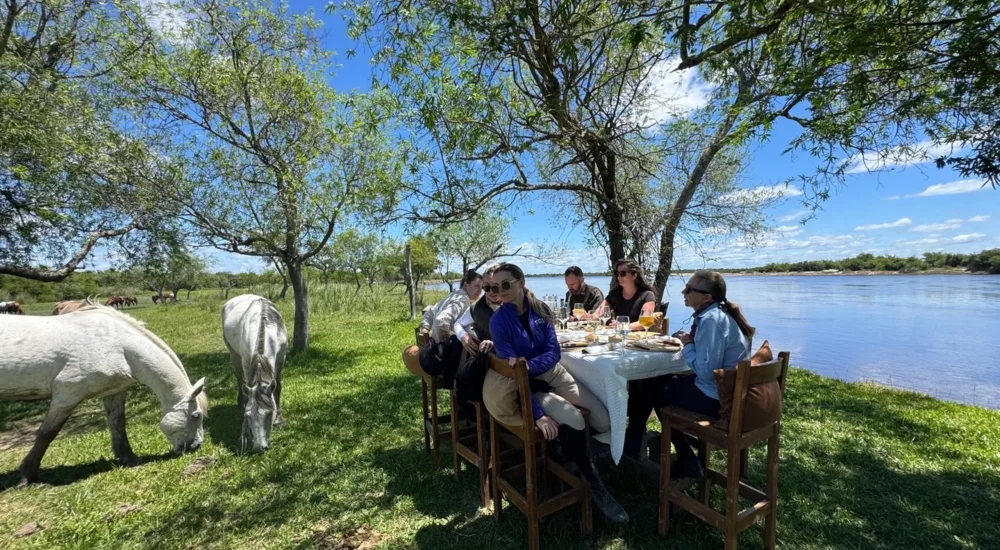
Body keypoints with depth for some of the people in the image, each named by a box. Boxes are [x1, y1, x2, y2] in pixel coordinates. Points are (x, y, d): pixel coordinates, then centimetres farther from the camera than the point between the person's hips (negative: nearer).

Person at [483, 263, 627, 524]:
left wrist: (529, 365, -31)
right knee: (573, 421, -28)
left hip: (552, 373, 5)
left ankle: (575, 446, 26)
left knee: (605, 422, -7)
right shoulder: (499, 321, -18)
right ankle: (593, 485, -2)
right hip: (526, 386, -4)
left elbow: (554, 352, -10)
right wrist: (538, 414, -29)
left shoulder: (541, 309, -6)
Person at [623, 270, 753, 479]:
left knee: (657, 388, 7)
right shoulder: (718, 314, 8)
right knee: (658, 380, 15)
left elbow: (705, 371, -29)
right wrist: (690, 342, -2)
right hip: (728, 391, 10)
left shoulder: (711, 319, -24)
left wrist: (687, 345, -14)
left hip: (717, 397, -10)